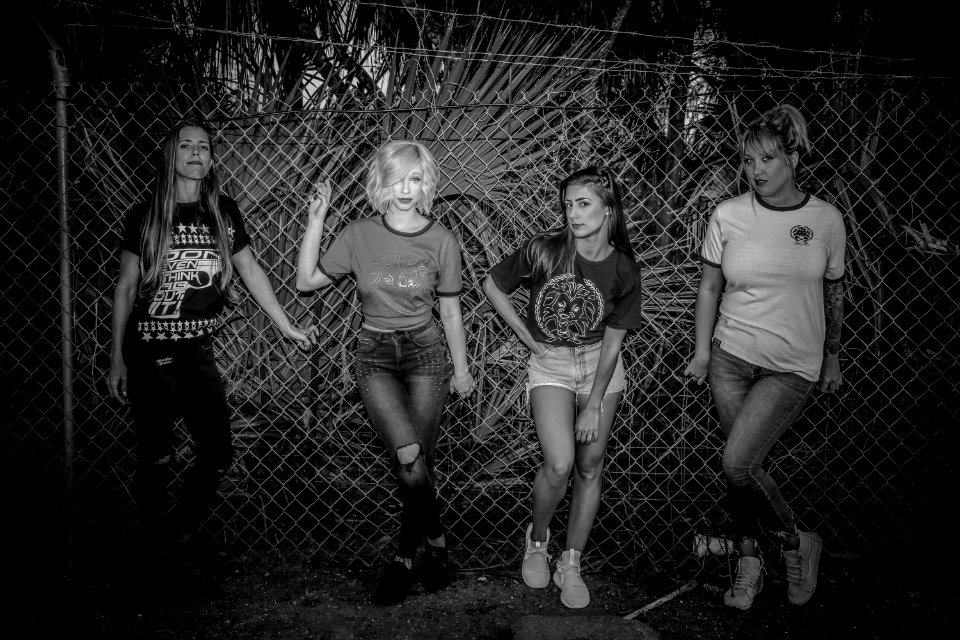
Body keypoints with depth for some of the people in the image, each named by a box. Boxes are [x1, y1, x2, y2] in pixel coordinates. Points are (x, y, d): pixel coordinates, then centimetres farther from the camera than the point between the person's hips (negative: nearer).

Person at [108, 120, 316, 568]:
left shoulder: (223, 212, 5)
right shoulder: (145, 216, -3)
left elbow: (250, 270, 11)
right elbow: (126, 287, 1)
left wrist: (286, 325, 11)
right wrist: (116, 358, -1)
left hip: (198, 353, 3)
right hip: (149, 354, -3)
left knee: (218, 454, 2)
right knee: (155, 458, 1)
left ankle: (180, 535, 26)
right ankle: (156, 549, 21)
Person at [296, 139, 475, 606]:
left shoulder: (441, 240, -1)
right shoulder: (360, 234, -1)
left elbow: (450, 310, 7)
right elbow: (307, 281, 0)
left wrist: (461, 368, 11)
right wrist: (315, 220, -6)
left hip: (425, 354, 1)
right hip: (375, 356, 0)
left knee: (416, 463, -1)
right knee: (409, 457, -18)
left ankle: (404, 556, 20)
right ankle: (436, 541, 6)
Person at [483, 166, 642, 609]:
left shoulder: (623, 269, -11)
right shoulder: (544, 250, -16)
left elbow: (612, 342, -7)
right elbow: (492, 285, -1)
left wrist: (594, 406, -8)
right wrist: (526, 336, -3)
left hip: (599, 365, 2)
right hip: (549, 364, -2)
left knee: (590, 466, 4)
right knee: (559, 464, -18)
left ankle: (570, 565, 19)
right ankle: (537, 540, 12)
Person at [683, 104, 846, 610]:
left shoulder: (826, 220, -3)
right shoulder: (728, 216, -3)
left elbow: (833, 292, 8)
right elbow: (709, 286, 6)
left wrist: (832, 357, 14)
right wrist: (702, 350, 3)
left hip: (793, 365, -2)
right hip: (732, 356, 2)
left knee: (737, 463, -14)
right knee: (742, 463, 8)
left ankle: (798, 543, 11)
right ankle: (748, 560, 29)